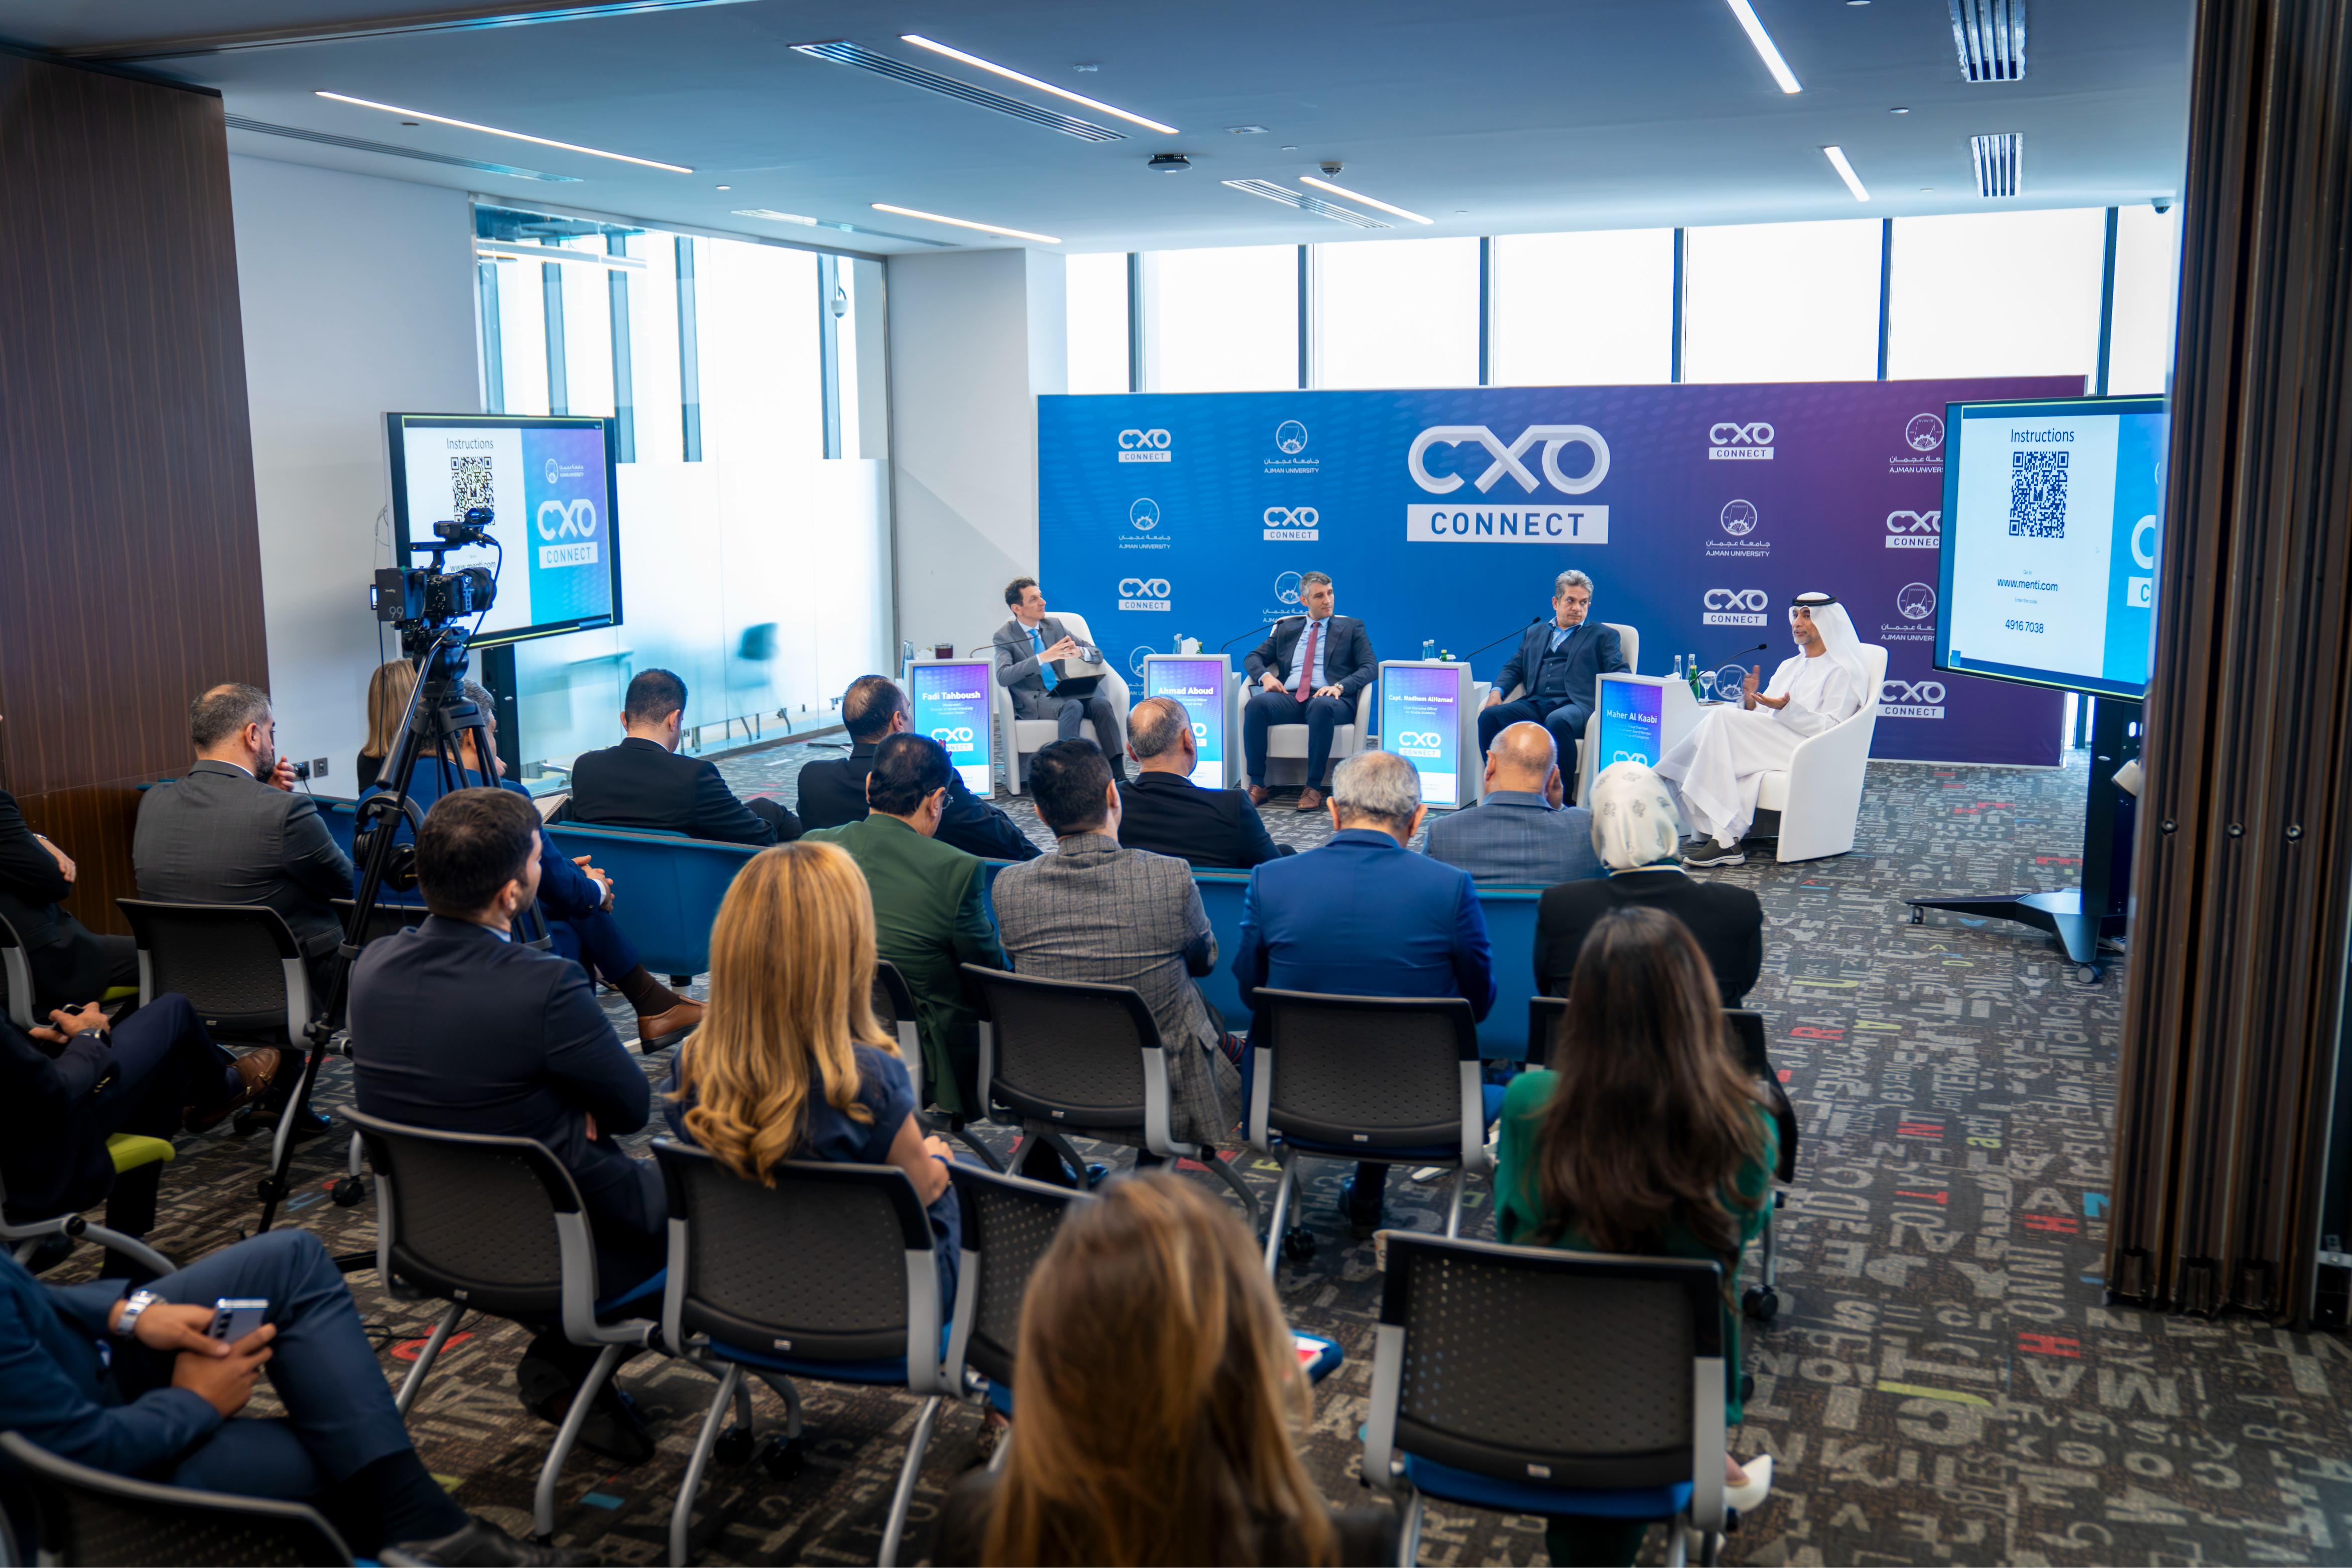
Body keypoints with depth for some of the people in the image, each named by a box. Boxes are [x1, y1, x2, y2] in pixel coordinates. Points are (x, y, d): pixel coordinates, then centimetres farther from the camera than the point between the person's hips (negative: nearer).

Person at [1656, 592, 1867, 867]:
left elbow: (1830, 728, -9)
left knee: (1724, 718, -24)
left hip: (1811, 755, -6)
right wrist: (1751, 703, -1)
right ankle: (1725, 840, -34)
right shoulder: (1789, 666, 27)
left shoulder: (1844, 671, 3)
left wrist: (1787, 708, -22)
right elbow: (1763, 719, 22)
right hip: (1769, 746, 6)